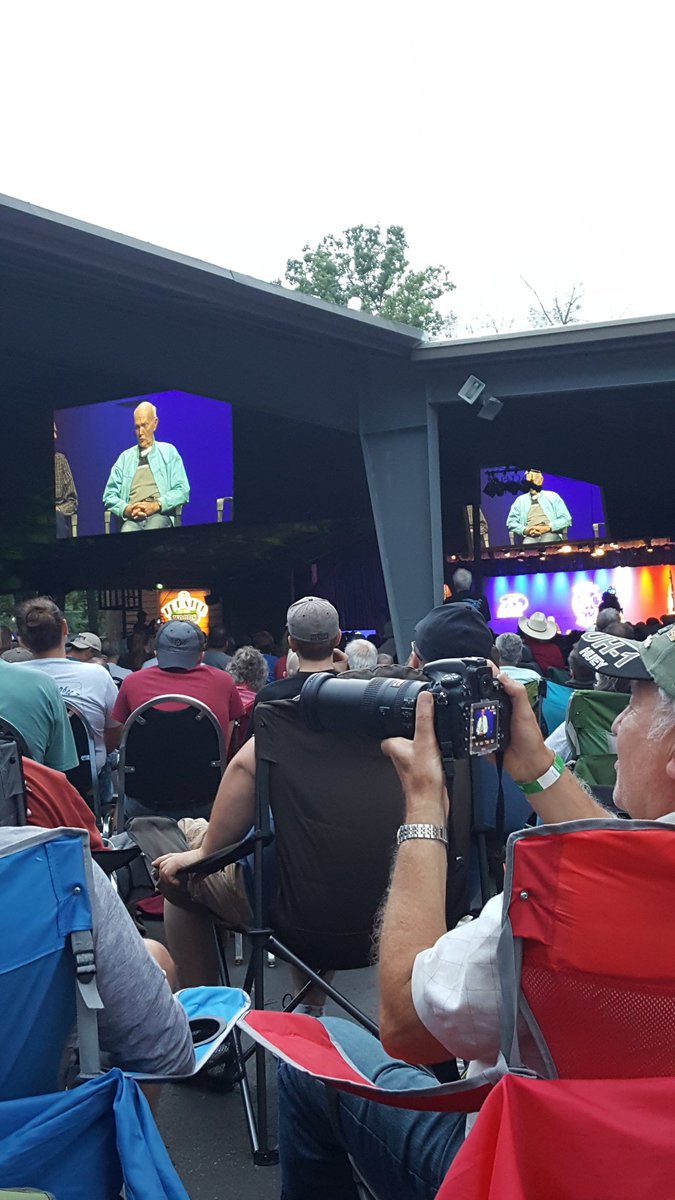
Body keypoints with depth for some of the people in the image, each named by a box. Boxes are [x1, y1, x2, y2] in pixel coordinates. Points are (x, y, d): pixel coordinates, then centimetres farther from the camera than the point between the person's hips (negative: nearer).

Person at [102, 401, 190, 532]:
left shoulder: (169, 451, 17)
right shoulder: (125, 457, 23)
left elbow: (182, 491, 7)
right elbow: (109, 495, 17)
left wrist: (156, 505, -10)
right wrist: (125, 509, -5)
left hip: (159, 515, -1)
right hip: (132, 518, 1)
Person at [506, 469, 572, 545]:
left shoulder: (553, 496, 17)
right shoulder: (520, 500, 21)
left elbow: (566, 519, 8)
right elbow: (511, 522, 14)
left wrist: (547, 528, -9)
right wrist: (525, 530, -8)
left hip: (551, 534, -1)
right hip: (530, 536, 1)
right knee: (527, 544, -37)